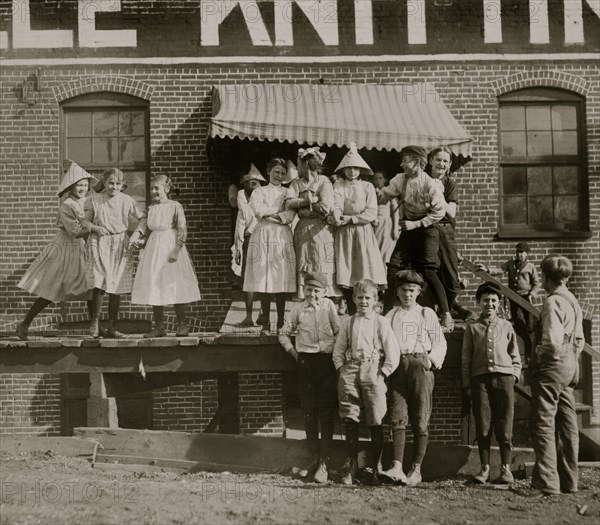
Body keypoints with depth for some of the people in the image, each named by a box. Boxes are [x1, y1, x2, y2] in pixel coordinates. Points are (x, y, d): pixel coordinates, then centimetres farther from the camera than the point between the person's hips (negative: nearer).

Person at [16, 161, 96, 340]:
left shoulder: (88, 202, 5)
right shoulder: (66, 205, -16)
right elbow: (75, 232, -21)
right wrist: (95, 228, -23)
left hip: (82, 251, 7)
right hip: (65, 250, -7)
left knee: (91, 288, 2)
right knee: (49, 293, -1)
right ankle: (24, 325, 11)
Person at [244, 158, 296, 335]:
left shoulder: (288, 192, 14)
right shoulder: (259, 191, 15)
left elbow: (290, 215, -2)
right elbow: (257, 210, -4)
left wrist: (269, 214, -11)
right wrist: (280, 211, -6)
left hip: (282, 236, 0)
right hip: (263, 236, 0)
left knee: (281, 282, -3)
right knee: (264, 282, -4)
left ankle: (281, 323, 4)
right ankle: (266, 323, 1)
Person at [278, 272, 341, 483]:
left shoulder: (329, 306, -1)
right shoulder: (298, 309, 7)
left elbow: (340, 332, -2)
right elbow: (284, 333, 18)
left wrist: (337, 354, -7)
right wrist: (293, 351, 9)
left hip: (326, 360, -3)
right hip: (305, 362, 3)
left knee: (326, 412, -3)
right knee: (308, 412, 6)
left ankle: (324, 463, 0)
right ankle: (314, 458, 17)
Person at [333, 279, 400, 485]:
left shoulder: (381, 322, 4)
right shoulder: (348, 322, 13)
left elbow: (392, 353, 0)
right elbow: (338, 350, 16)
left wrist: (383, 373, -6)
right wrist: (342, 370, 4)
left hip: (373, 371, -3)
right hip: (350, 370, 3)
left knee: (375, 423, -1)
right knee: (349, 419, -1)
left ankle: (376, 469, 8)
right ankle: (351, 465, 8)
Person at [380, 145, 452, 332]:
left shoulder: (431, 184, -15)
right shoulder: (400, 179, 1)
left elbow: (439, 212, -14)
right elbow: (383, 194, 0)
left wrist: (416, 224, -16)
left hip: (427, 229, -6)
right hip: (408, 229, 6)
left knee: (428, 271, -13)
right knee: (394, 267, -1)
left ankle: (446, 316, -9)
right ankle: (387, 312, 8)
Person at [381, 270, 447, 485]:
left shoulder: (427, 314, 15)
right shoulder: (391, 316, 18)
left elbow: (440, 342, 11)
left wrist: (432, 360, -5)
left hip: (421, 365, -1)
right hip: (397, 366, 1)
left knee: (420, 420, -3)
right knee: (397, 418, -9)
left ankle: (416, 469, 1)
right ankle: (397, 467, -14)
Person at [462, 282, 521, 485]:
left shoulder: (506, 326, 14)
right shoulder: (472, 328, 12)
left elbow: (515, 355, 16)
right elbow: (466, 359, 10)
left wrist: (515, 375, 2)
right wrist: (467, 384, 4)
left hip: (504, 377, 0)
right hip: (480, 379, 0)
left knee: (504, 426, -3)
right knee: (482, 426, -1)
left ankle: (506, 468, 3)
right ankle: (484, 468, 6)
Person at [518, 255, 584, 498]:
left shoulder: (553, 302, -16)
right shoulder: (573, 301, 13)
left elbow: (552, 341, -24)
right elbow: (579, 340, 17)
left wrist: (537, 354, -7)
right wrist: (572, 358, 17)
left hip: (552, 365, -9)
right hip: (570, 365, 9)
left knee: (544, 423, -6)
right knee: (567, 424, 12)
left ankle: (546, 482, -7)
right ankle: (569, 480, 18)